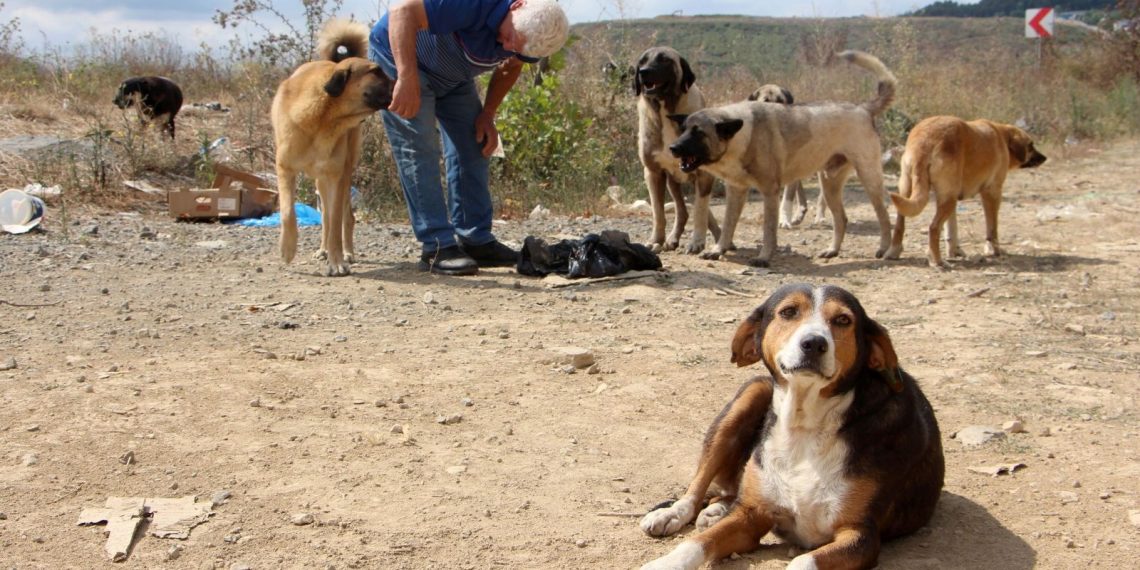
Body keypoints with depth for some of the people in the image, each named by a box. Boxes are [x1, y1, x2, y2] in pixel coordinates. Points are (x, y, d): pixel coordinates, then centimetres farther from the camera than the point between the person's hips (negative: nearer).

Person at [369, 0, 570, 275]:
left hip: (452, 77, 7)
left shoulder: (531, 30, -16)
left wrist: (487, 115, -5)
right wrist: (407, 79, -50)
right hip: (400, 56, -7)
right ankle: (437, 248, -15)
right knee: (420, 151, -16)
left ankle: (475, 241, 7)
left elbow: (509, 66, 5)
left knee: (474, 148, 1)